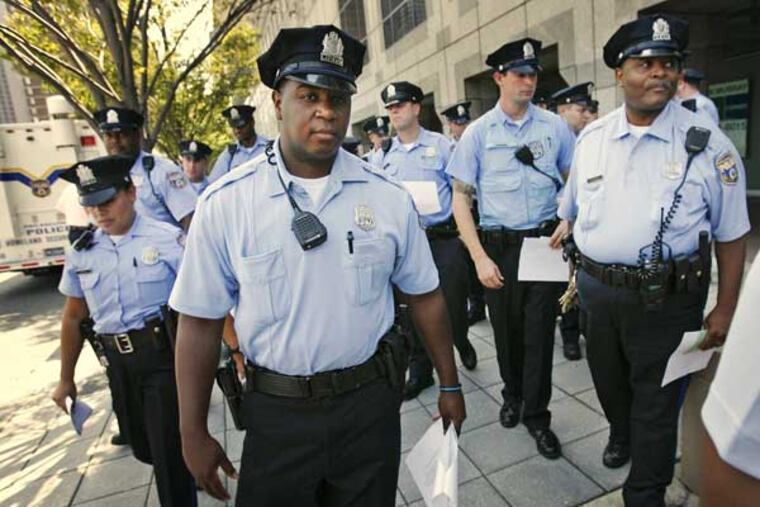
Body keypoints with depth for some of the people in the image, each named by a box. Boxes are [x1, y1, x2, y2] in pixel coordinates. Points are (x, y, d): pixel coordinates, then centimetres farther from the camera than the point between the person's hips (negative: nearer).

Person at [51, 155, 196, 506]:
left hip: (164, 354, -5)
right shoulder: (81, 252, 5)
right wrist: (66, 379, 19)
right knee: (143, 447, 22)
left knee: (169, 450, 1)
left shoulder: (168, 239, -11)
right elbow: (73, 317, 14)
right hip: (118, 364, 6)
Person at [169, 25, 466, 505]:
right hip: (276, 412, -1)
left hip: (370, 404, 2)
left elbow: (425, 296, 2)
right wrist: (194, 434, 1)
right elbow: (200, 322, -5)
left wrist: (449, 384, 9)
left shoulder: (389, 196, -7)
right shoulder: (224, 203, -11)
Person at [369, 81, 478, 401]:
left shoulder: (441, 145, 1)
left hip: (444, 238, -2)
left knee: (453, 304, 3)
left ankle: (462, 343, 38)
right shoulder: (382, 155, 9)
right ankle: (420, 371, 26)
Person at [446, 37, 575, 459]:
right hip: (499, 245, 0)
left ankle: (537, 416, 22)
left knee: (540, 331, 3)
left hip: (546, 242, 1)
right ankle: (513, 396, 39)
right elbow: (460, 197, -2)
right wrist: (479, 257, -8)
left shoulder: (555, 126, 3)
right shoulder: (478, 132, -1)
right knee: (506, 329, 13)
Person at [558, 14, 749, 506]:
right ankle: (621, 436, 55)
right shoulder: (591, 137, 1)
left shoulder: (708, 143, -8)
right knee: (608, 381, 24)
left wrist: (725, 309, -4)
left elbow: (731, 235, -3)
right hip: (596, 291, 4)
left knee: (655, 400, 11)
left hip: (666, 297, -3)